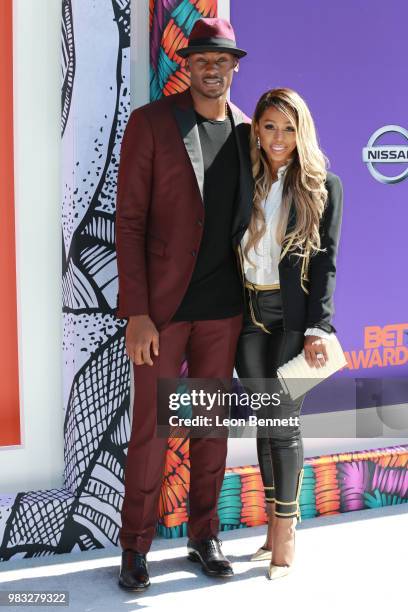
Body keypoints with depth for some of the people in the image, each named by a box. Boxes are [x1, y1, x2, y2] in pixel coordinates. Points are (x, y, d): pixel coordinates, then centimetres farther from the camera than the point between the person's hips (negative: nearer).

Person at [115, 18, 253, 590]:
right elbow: (129, 221, -9)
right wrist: (136, 313, -15)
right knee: (151, 427, 4)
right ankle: (136, 546, 20)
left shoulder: (246, 131, 7)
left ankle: (204, 535, 28)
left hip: (223, 306, 4)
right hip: (161, 304, -4)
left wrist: (254, 303, 8)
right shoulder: (149, 123, -7)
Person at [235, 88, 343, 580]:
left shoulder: (323, 187, -1)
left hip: (294, 316, -3)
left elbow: (325, 263, -4)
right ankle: (273, 525, 21)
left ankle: (286, 529, 12)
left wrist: (317, 328, -13)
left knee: (283, 423, -2)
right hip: (249, 315, 3)